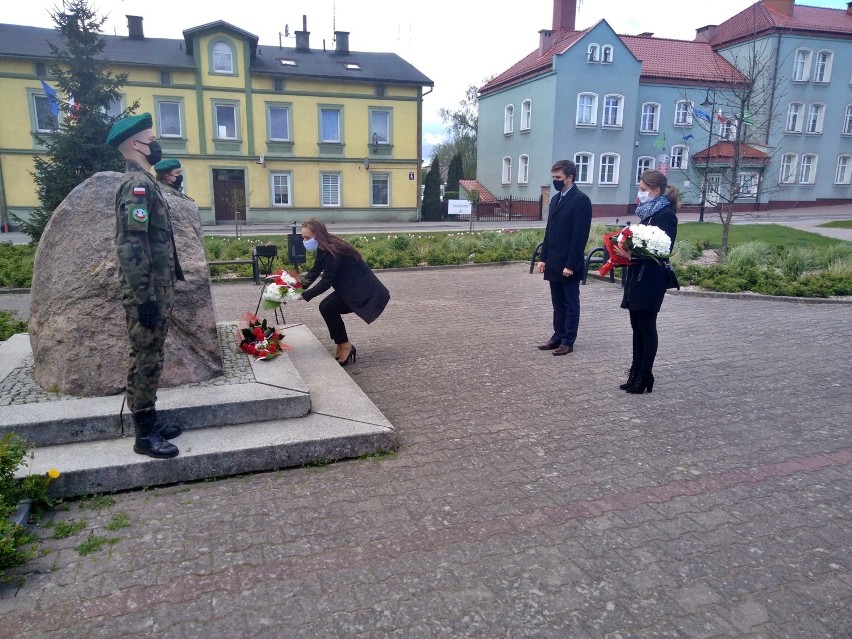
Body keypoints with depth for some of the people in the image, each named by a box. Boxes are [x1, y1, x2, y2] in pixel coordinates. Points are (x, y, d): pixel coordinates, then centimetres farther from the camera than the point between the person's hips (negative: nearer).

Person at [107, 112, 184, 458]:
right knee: (145, 361, -2)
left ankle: (150, 421, 26)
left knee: (150, 359, 15)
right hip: (147, 293, -10)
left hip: (158, 289, 10)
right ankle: (144, 435, 7)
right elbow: (131, 246, -23)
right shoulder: (137, 184, -15)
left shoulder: (144, 182, 17)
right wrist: (145, 297, -24)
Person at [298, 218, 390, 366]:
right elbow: (314, 272, 3)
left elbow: (326, 281, -26)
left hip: (365, 291, -10)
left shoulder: (333, 250, -24)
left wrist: (303, 296, -26)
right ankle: (343, 348, 10)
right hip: (352, 288, 10)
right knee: (325, 307, 3)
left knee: (328, 308, -14)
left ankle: (345, 347, 0)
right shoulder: (324, 249, 4)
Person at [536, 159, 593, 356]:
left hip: (568, 264, -8)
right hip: (554, 262, 8)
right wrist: (544, 258, 10)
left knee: (571, 303, 3)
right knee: (558, 303, 14)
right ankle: (558, 337, 22)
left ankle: (568, 342, 10)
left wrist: (571, 264, -19)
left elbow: (580, 235, -16)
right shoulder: (556, 199, 14)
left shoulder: (581, 200, -12)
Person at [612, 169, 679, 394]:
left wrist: (633, 254, -29)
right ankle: (636, 373, 19)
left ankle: (644, 377, 7)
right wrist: (626, 249, 2)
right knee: (638, 327, 11)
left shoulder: (666, 214, -11)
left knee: (646, 327, -2)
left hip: (651, 280, -9)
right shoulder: (648, 212, 15)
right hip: (638, 277, 9)